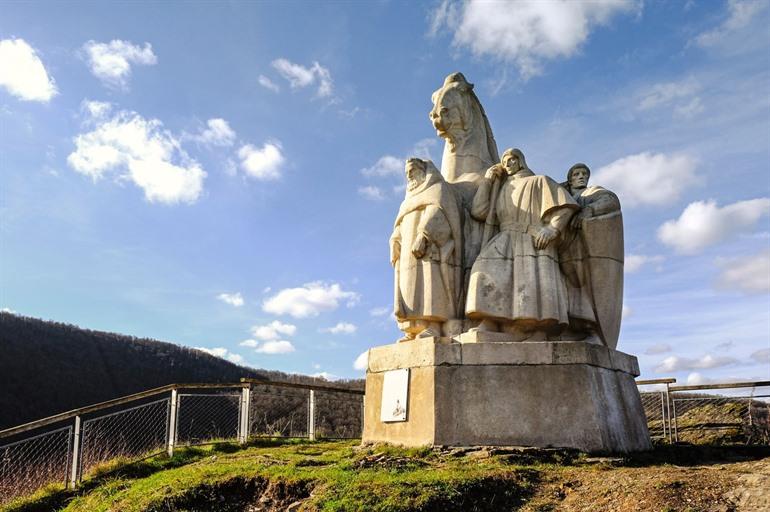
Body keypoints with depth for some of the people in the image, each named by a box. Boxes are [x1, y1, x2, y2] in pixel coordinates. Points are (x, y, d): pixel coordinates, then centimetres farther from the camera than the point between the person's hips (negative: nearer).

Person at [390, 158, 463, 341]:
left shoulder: (437, 189, 10)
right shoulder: (411, 199, 33)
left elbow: (436, 213, -9)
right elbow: (401, 229, 23)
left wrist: (423, 236, -24)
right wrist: (395, 249, 4)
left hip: (431, 249, -7)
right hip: (410, 253, 8)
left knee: (432, 287, -20)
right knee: (412, 292, -5)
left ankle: (432, 328, -29)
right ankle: (414, 331, -12)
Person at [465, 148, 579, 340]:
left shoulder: (539, 182, 19)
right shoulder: (502, 193, 31)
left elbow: (566, 206, 5)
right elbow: (478, 211, 14)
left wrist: (552, 228, -13)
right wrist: (487, 179, 23)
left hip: (535, 244, -3)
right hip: (504, 246, 3)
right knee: (489, 277, -25)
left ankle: (537, 343, -33)